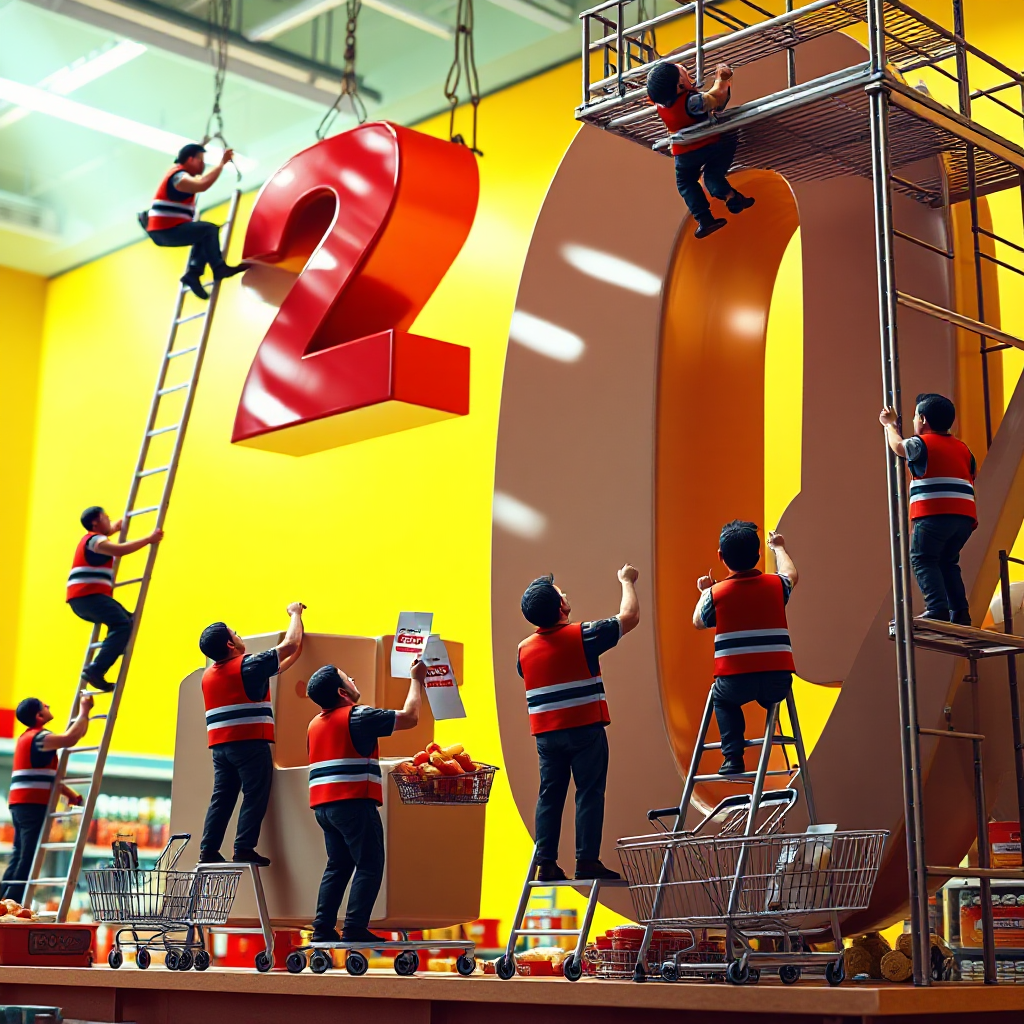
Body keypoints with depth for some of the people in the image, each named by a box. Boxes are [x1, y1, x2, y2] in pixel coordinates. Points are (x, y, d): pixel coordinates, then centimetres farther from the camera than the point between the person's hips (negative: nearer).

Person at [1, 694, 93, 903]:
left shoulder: (28, 736, 21)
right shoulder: (38, 737, -11)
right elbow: (71, 738, -28)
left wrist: (70, 794, 18)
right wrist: (84, 711, -14)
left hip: (21, 804, 10)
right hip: (33, 804, -10)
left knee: (19, 857, 10)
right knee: (29, 858, -8)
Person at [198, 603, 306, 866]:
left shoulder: (209, 675, 16)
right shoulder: (247, 666, -6)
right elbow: (291, 644, -2)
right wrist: (295, 613, 13)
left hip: (220, 744, 7)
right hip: (250, 743, -7)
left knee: (221, 798, 9)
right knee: (255, 796, -4)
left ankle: (208, 851, 4)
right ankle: (244, 849, -9)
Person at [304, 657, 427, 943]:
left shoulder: (315, 724, 18)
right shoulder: (357, 716, -8)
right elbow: (409, 717, -4)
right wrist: (417, 680, 8)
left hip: (322, 805, 8)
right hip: (353, 804, -8)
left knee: (337, 866, 12)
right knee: (369, 867, -4)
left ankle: (323, 928, 5)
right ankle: (354, 928, -12)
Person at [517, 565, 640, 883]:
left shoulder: (524, 648, 5)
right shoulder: (582, 635, -10)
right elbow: (629, 617, -2)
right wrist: (627, 581, 12)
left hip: (545, 734, 5)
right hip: (584, 729, -5)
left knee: (550, 795, 8)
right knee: (589, 793, -1)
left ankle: (546, 863, 5)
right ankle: (587, 861, -5)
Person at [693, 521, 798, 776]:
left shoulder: (715, 593, -1)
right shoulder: (776, 585, 5)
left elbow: (698, 622, 20)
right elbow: (791, 575, 32)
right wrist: (779, 548, 50)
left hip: (734, 681, -2)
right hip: (778, 682, 2)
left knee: (722, 699, 30)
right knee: (769, 697, 35)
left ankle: (733, 759, 14)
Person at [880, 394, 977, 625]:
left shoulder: (923, 443, 1)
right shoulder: (962, 447, 21)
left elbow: (898, 446, -3)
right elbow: (974, 473, 22)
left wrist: (890, 424, 19)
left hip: (934, 514, -7)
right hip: (965, 515, 7)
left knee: (922, 559, -5)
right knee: (947, 562, 17)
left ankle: (937, 609, -21)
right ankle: (960, 612, 7)